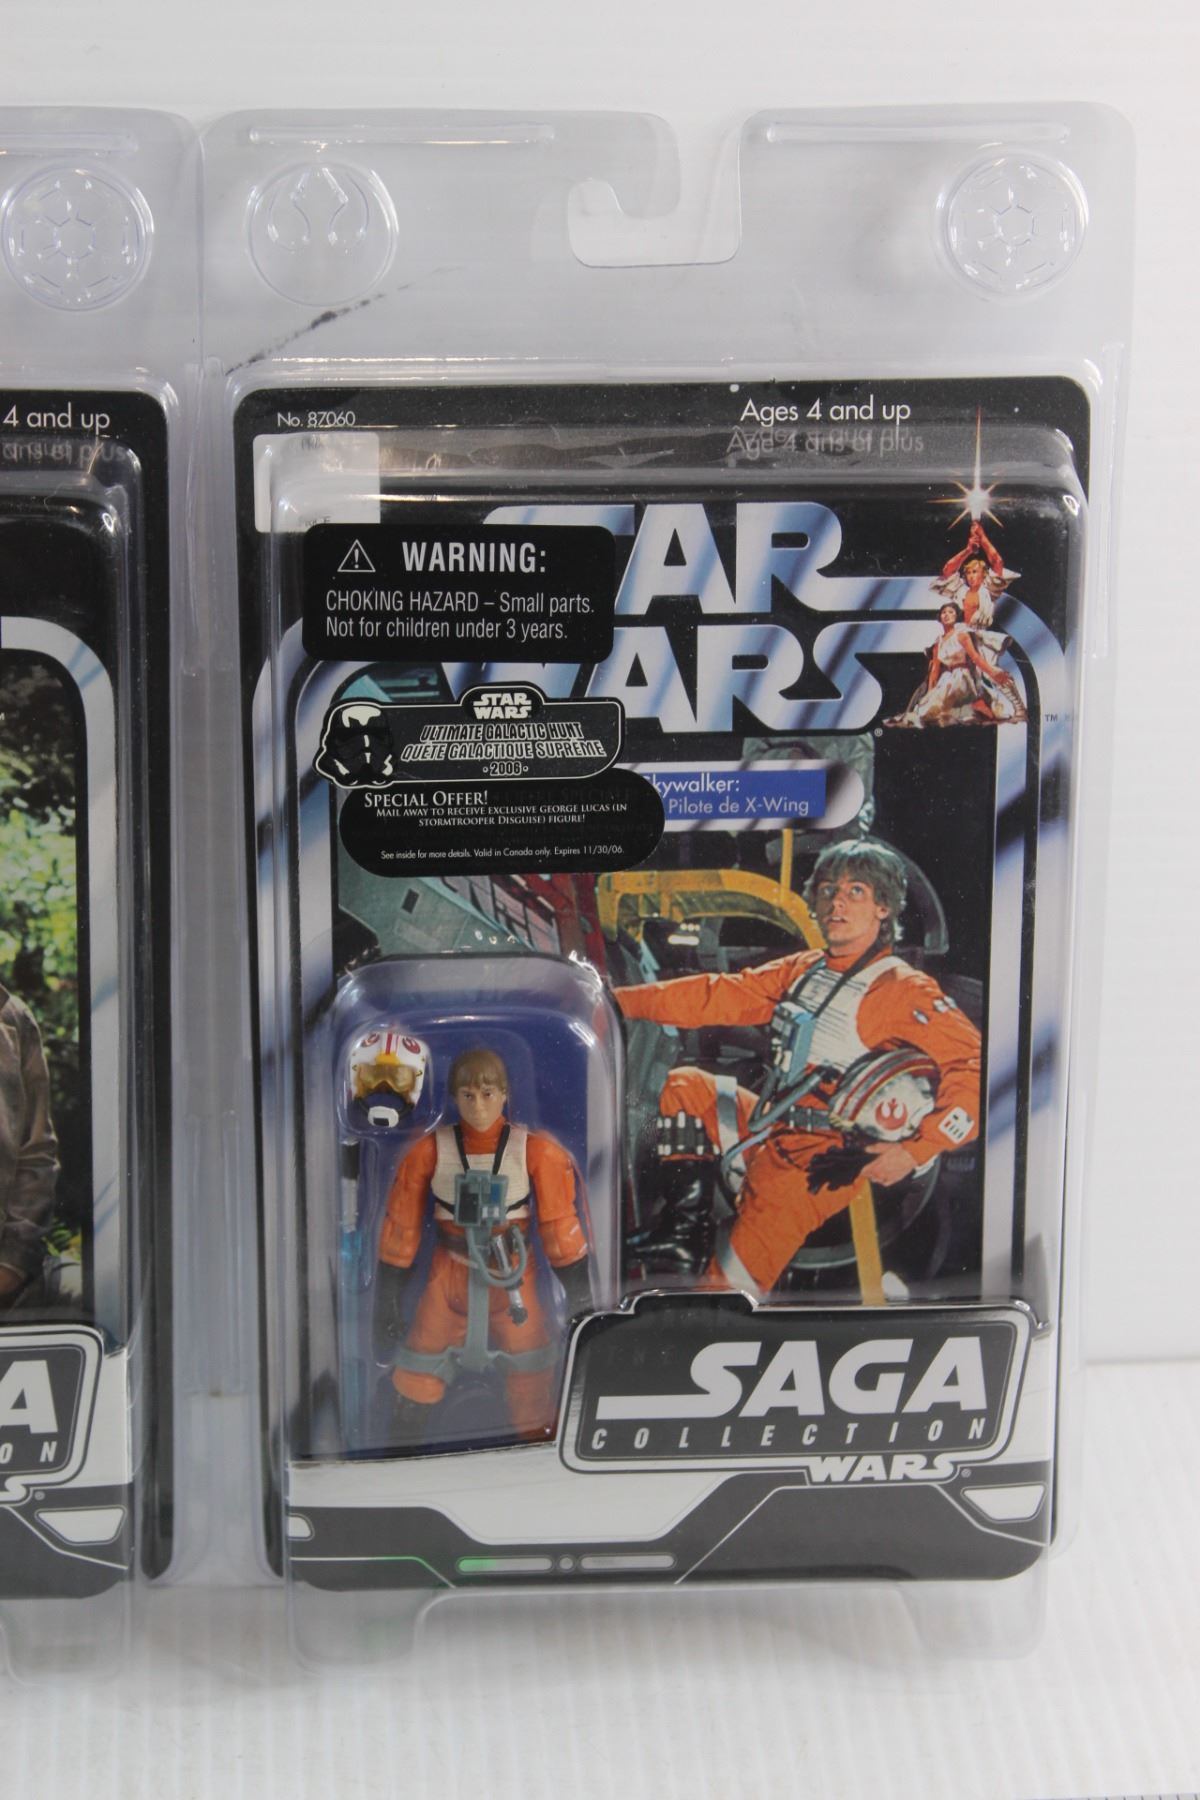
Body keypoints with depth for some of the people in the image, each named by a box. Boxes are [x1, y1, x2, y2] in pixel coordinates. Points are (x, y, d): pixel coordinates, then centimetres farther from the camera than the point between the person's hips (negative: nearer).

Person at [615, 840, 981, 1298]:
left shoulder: (904, 990, -9)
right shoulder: (802, 970, 15)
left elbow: (974, 1063, -17)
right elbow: (718, 996, 15)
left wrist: (916, 1151, -23)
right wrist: (620, 1000, 7)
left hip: (826, 1160, -8)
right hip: (768, 1128, 8)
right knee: (685, 1087, 0)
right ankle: (686, 1231, -5)